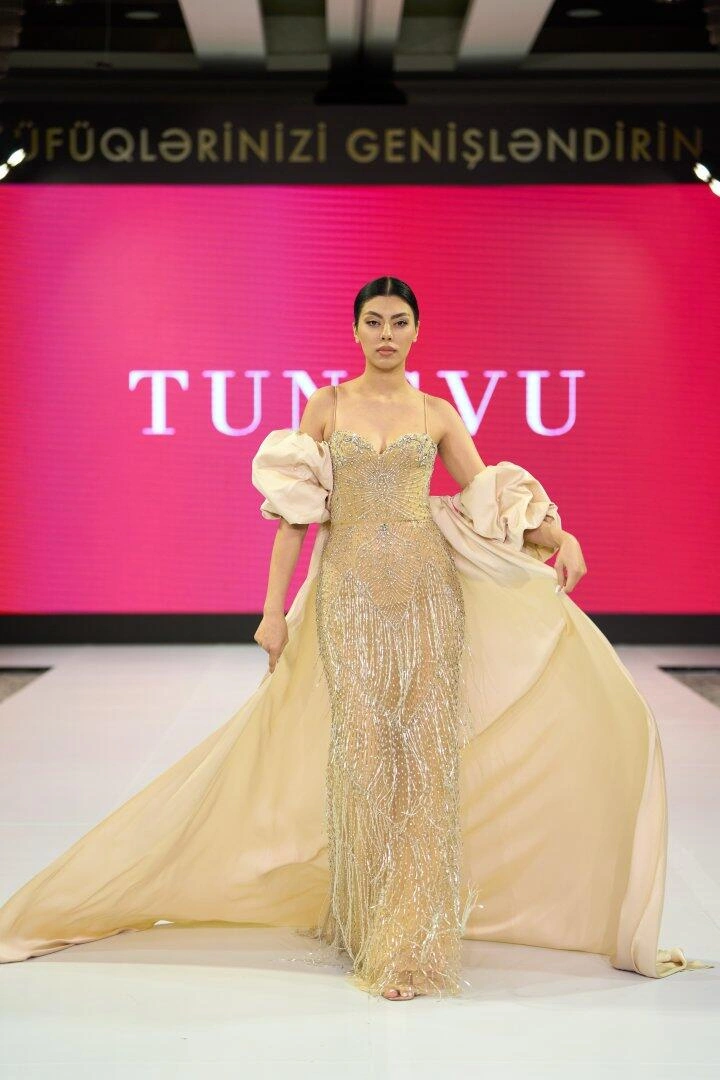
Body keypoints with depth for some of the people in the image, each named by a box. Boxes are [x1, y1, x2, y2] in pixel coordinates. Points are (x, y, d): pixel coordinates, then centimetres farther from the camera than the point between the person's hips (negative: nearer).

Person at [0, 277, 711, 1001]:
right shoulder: (326, 405, 7)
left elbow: (490, 499, 9)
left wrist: (560, 535, -9)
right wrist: (275, 609, -1)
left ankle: (413, 933, -1)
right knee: (363, 747, -4)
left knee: (427, 747, -6)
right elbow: (295, 513, 4)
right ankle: (368, 925, 6)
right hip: (351, 590, -1)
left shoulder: (437, 414, 10)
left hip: (428, 587, 1)